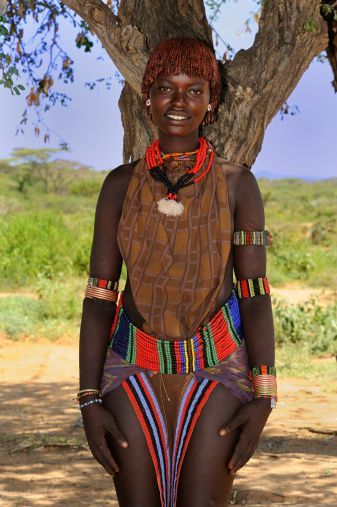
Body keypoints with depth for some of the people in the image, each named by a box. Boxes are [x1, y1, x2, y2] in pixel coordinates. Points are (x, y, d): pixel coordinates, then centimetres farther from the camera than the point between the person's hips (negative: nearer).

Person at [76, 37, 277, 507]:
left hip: (217, 367, -1)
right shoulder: (121, 184, 3)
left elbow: (256, 294, -3)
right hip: (135, 367, 1)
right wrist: (89, 401, -5)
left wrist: (263, 398, -11)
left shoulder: (237, 183, 0)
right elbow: (99, 295, 1)